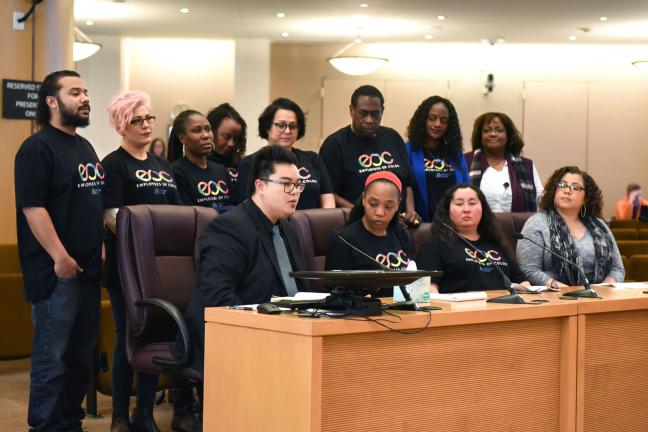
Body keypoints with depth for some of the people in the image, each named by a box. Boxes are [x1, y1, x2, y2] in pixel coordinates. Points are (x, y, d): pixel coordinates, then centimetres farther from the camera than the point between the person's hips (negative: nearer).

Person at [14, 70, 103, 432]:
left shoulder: (85, 148, 17)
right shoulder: (37, 148, -10)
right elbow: (32, 206, -17)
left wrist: (102, 248, 15)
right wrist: (60, 257, -20)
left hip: (89, 269, 9)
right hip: (57, 271, -9)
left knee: (82, 353, 13)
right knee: (52, 356, -3)